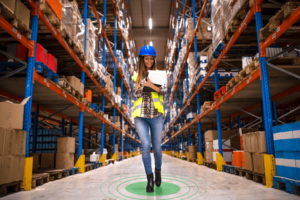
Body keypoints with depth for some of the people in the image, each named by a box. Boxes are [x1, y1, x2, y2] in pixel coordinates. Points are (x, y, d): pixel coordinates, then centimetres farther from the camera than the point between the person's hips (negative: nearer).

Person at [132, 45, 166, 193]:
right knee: (145, 145, -13)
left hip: (156, 116, 0)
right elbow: (135, 94, 1)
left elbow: (164, 91, -5)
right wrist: (144, 86, -14)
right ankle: (149, 177, 3)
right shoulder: (137, 76, 10)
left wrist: (151, 85, -19)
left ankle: (158, 170, 35)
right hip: (140, 116, 0)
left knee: (157, 147, 5)